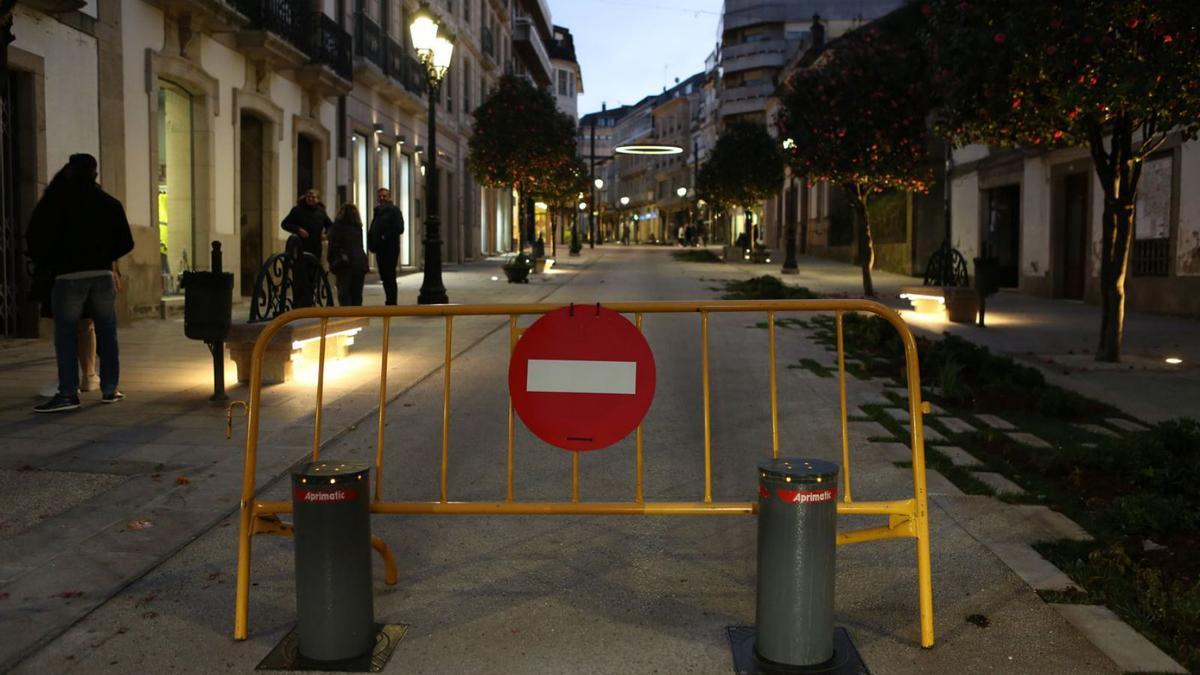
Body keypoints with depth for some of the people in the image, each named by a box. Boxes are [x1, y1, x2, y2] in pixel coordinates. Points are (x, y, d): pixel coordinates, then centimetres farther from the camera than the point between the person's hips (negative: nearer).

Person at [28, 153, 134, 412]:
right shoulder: (110, 203, 11)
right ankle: (109, 389, 11)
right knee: (106, 333, 8)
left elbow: (38, 235, -5)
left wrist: (43, 262, 13)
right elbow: (126, 243, 13)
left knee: (66, 335, -2)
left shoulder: (60, 200, -1)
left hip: (69, 276, -3)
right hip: (103, 274, 4)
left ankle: (68, 393, -6)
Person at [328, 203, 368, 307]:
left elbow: (333, 247, -2)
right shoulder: (358, 228, 14)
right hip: (360, 263, 4)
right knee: (357, 294, 7)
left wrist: (331, 263, 4)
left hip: (344, 264, -4)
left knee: (343, 294, -4)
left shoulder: (336, 227, 1)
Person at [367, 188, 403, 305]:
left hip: (390, 248, -7)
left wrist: (385, 237, -18)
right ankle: (389, 301, 17)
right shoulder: (377, 211, 18)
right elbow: (372, 230, 21)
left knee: (389, 276, -8)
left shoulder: (394, 211, -4)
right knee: (384, 276, 10)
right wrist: (372, 243, 5)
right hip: (380, 249, 7)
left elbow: (399, 229, -15)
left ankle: (391, 302, -5)